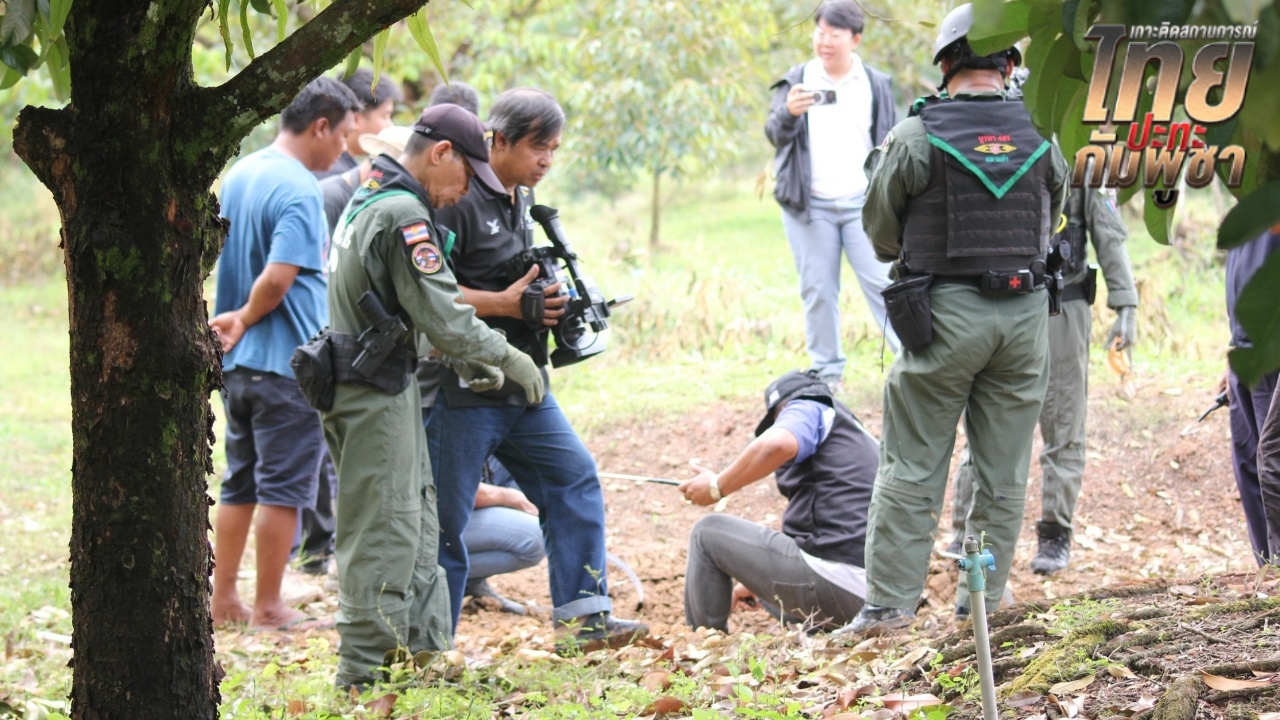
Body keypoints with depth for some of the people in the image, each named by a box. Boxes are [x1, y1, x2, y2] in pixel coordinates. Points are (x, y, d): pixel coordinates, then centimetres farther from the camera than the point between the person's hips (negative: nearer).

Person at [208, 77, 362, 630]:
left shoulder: (238, 175, 11)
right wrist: (247, 320, -9)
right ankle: (268, 609, 4)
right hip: (288, 363, -9)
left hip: (238, 362, 9)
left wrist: (238, 318, 8)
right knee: (284, 486, 0)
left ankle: (224, 600, 19)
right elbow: (276, 280, -25)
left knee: (241, 483, 16)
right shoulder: (298, 190, -18)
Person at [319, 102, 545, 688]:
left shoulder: (369, 201, 15)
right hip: (375, 395, -11)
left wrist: (472, 362, 17)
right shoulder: (403, 215, -18)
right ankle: (365, 677, -2)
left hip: (387, 387, 11)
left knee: (416, 524, 16)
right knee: (383, 536, -6)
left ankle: (426, 650, 22)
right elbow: (444, 318, -19)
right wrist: (506, 356, -6)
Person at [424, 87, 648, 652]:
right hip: (460, 390, -9)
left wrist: (549, 300, 8)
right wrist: (505, 303, -20)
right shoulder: (458, 202, -14)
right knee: (445, 519, -1)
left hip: (522, 388, 9)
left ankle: (582, 615, 5)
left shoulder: (523, 202, 15)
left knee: (574, 478, 3)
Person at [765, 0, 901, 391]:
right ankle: (826, 374, 10)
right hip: (810, 205, 1)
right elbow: (775, 134, -4)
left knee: (882, 284, -7)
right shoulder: (796, 80, 4)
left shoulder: (875, 84, 6)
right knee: (818, 291, 3)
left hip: (863, 203, 0)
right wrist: (788, 113, -27)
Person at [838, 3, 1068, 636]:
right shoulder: (1040, 137, 2)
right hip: (1025, 313, 3)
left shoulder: (916, 137, -8)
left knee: (912, 468, 2)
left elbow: (881, 232, 2)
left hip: (946, 315, -3)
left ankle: (889, 602, 0)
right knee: (1003, 471, 10)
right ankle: (984, 600, 14)